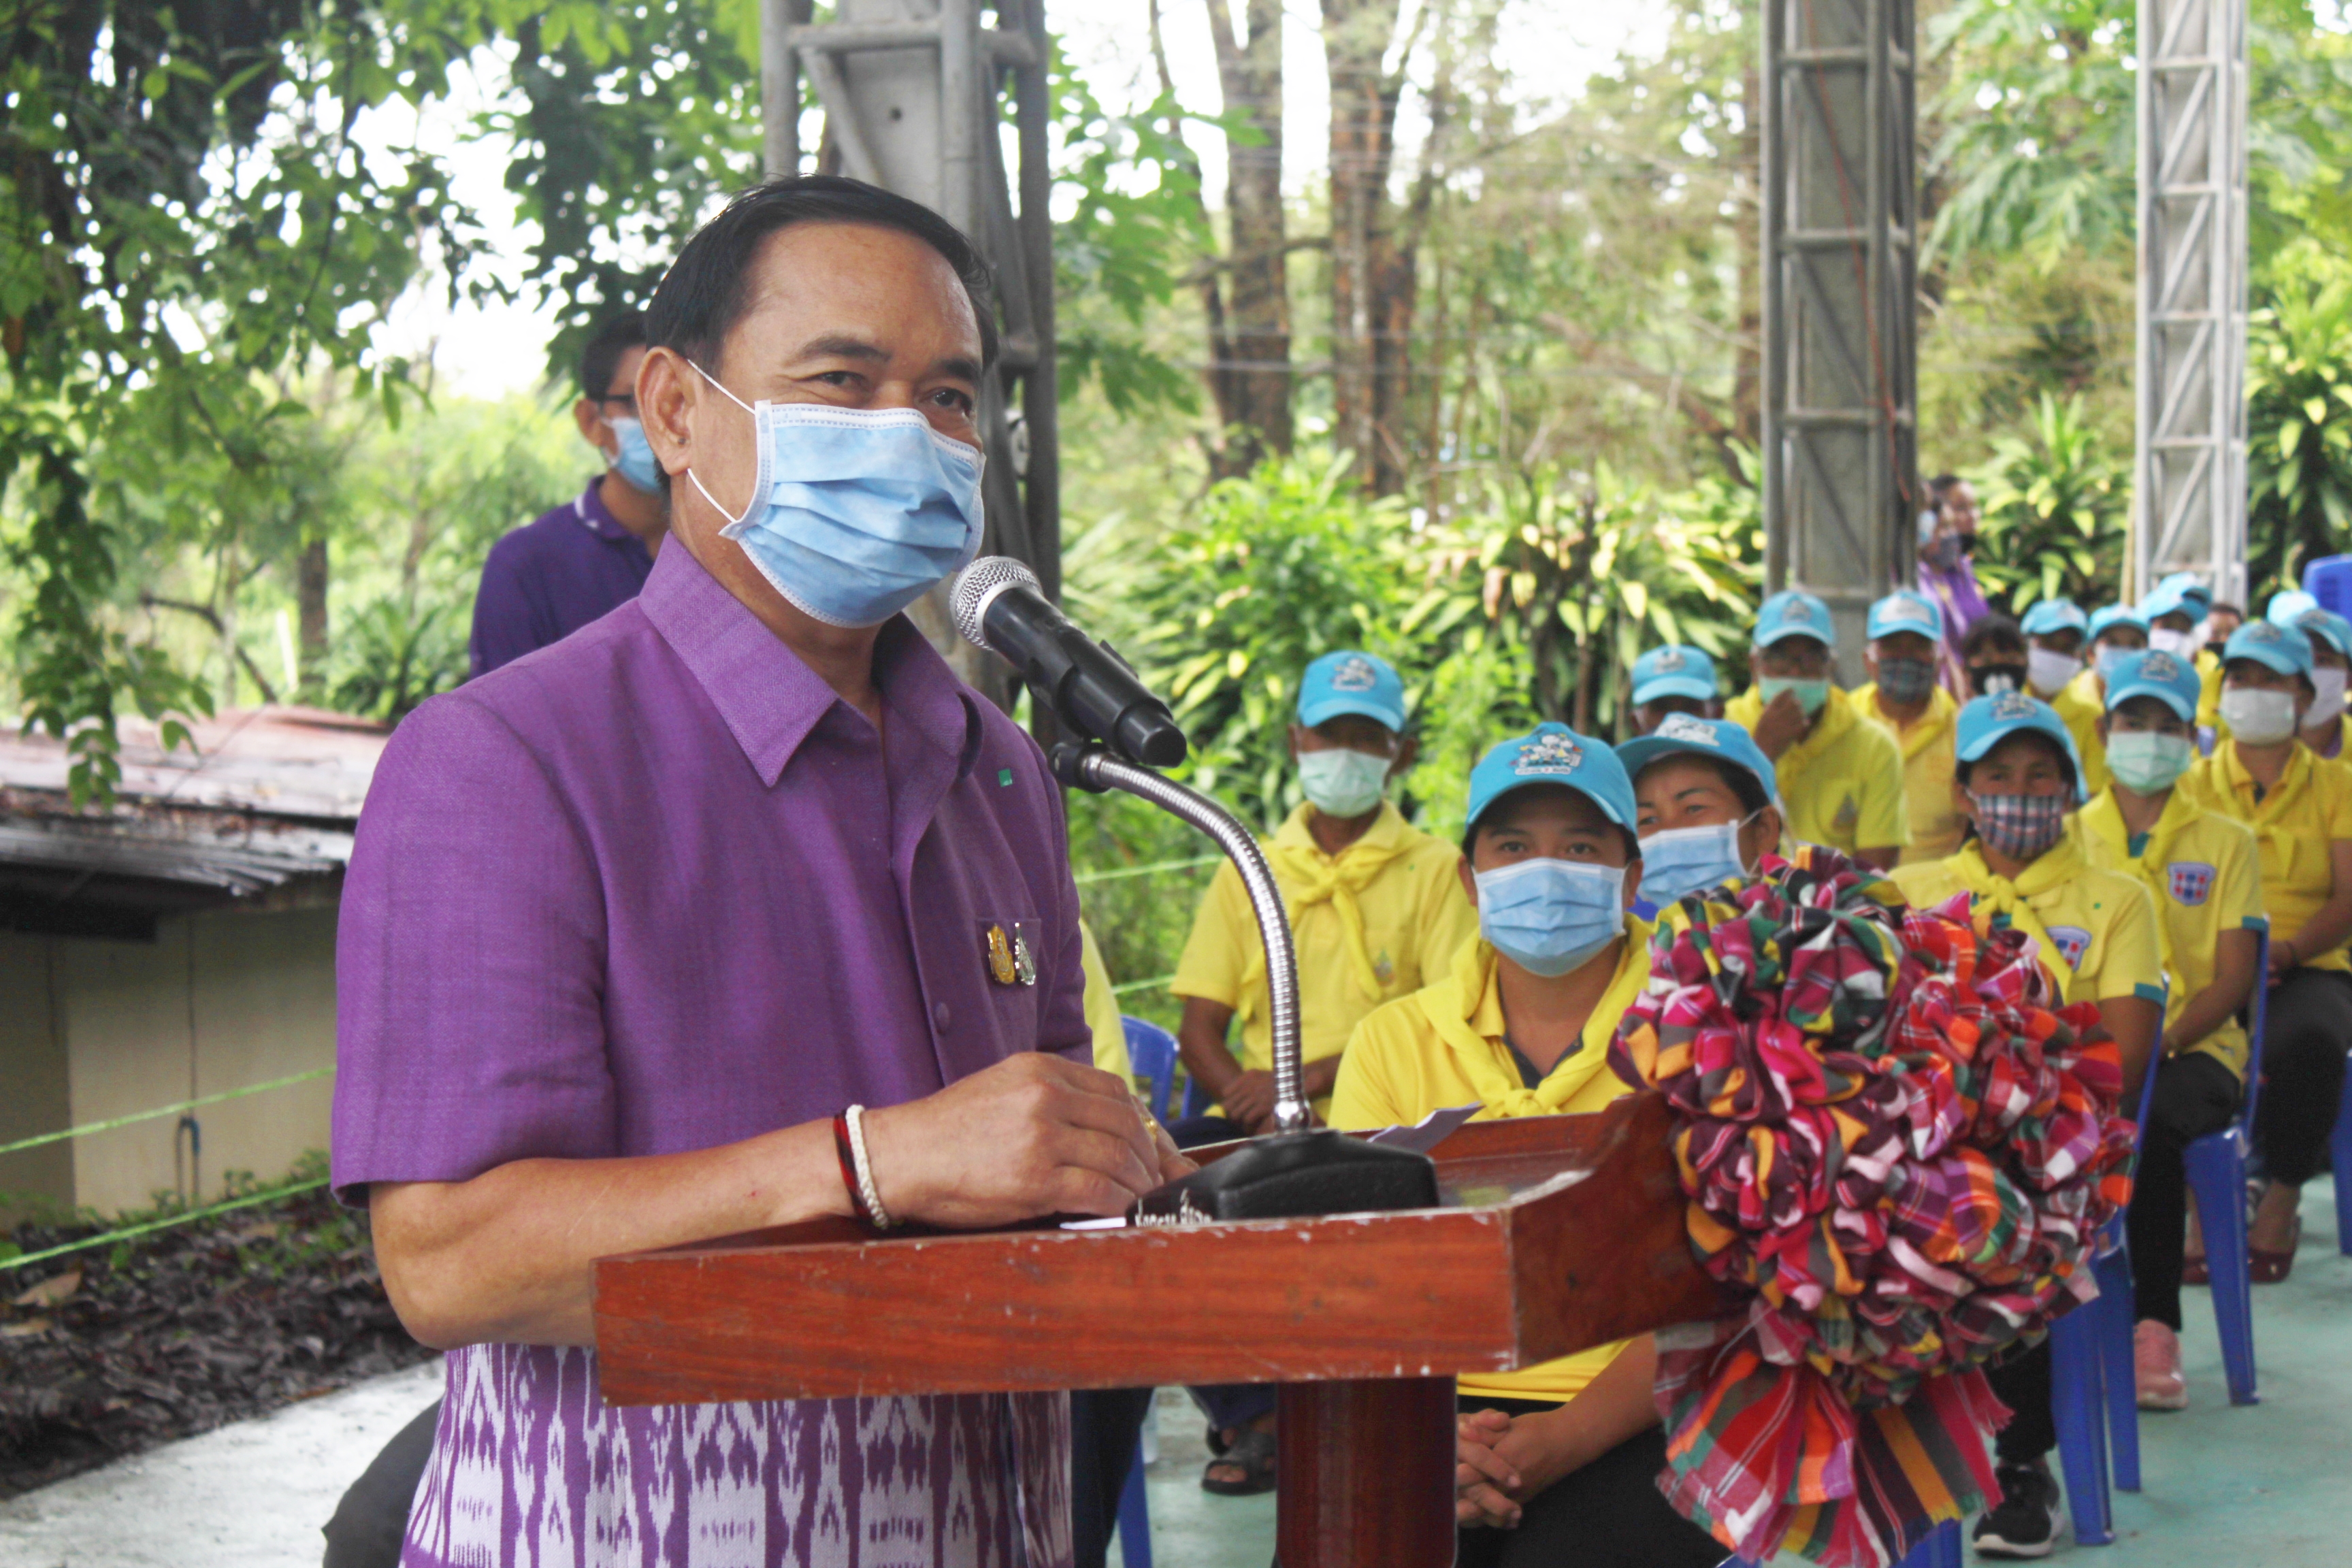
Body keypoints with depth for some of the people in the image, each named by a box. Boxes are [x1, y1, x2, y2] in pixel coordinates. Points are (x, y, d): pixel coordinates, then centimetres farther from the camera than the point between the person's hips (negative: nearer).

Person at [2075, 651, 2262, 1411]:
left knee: (2147, 1120, -36)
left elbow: (2233, 978, 0)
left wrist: (2162, 1039, -17)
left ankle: (2156, 1327, -28)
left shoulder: (2226, 843, 9)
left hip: (2194, 1049, -1)